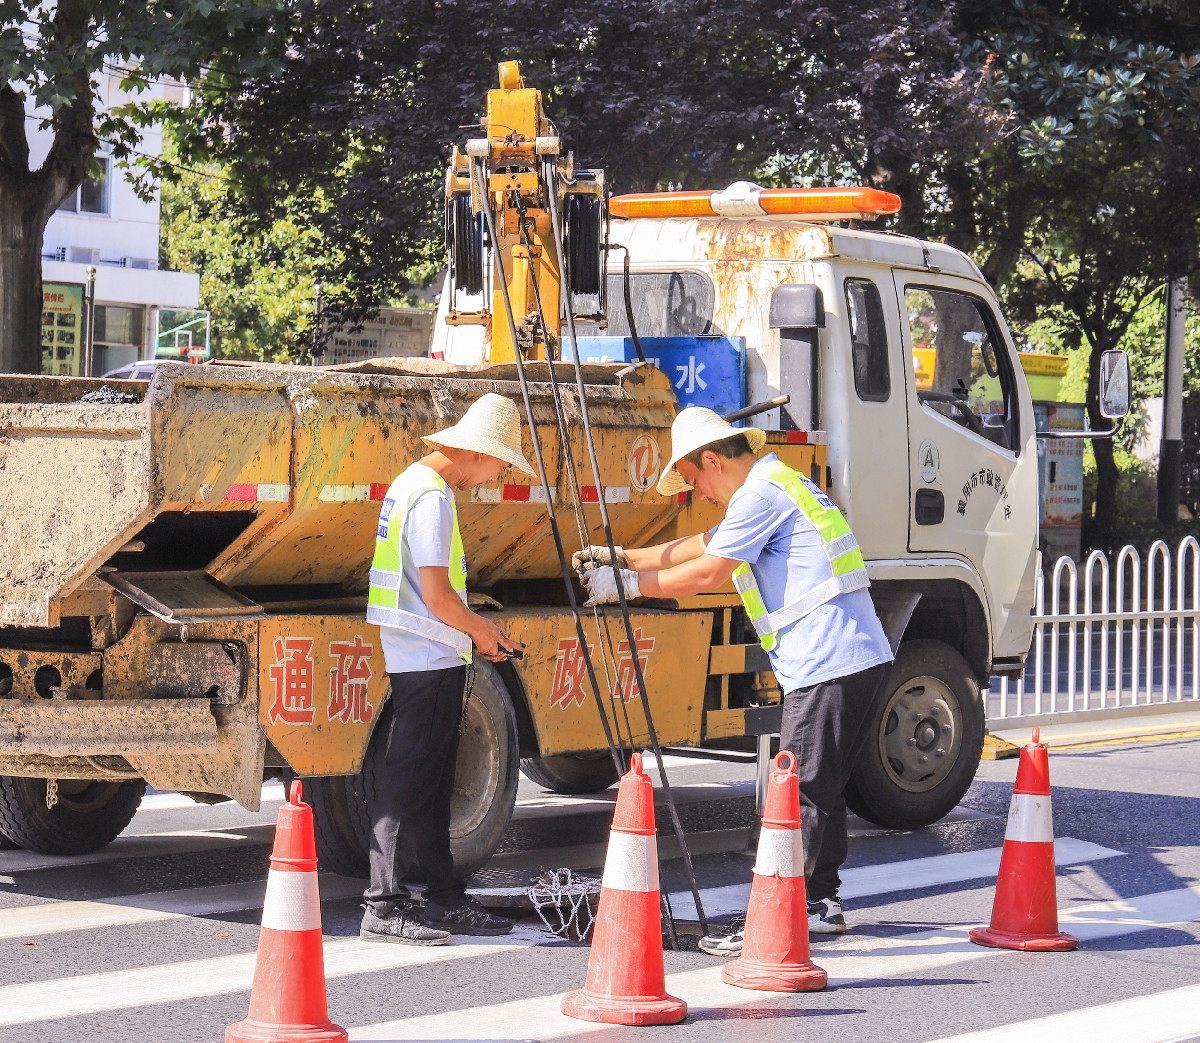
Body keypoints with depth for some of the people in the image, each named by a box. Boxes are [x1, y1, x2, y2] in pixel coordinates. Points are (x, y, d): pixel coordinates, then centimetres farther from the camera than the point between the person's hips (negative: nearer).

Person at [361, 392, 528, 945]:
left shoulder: (413, 484, 15)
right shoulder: (432, 497, -17)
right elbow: (437, 596, -20)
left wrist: (475, 630, 15)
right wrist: (481, 630, -4)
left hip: (424, 660, 11)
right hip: (429, 661, -11)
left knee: (431, 785, 14)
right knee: (408, 782, -8)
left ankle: (445, 898, 20)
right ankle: (384, 907, -7)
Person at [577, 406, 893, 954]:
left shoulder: (762, 494, -10)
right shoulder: (774, 486, 23)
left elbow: (705, 574, -10)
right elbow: (703, 546, 29)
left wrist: (628, 584, -1)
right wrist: (622, 557, 26)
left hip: (827, 665, -10)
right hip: (858, 660, 10)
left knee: (796, 795, -10)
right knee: (820, 789, 17)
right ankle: (820, 903, 25)